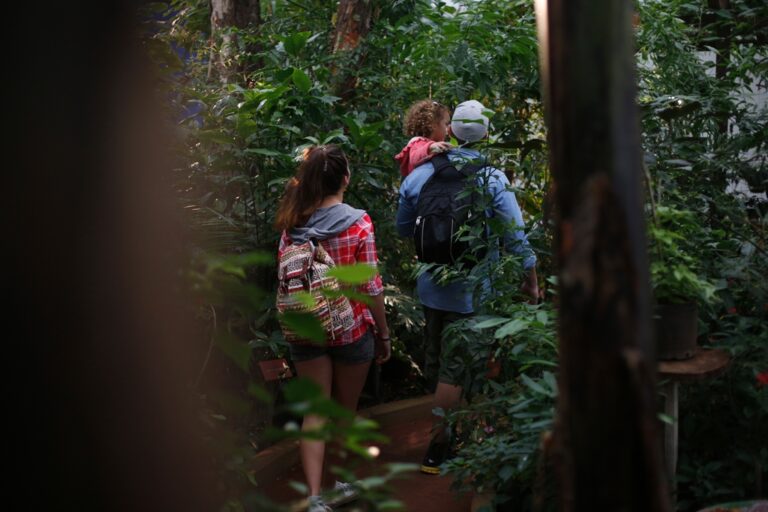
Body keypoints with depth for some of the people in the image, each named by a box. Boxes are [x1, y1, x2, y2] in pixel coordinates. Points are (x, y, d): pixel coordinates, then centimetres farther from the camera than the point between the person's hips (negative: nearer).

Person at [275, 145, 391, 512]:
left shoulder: (292, 225, -3)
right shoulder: (359, 223, -13)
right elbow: (371, 287, -11)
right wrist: (384, 333, 0)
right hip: (351, 328, -2)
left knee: (315, 413, 6)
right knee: (346, 411, 15)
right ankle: (341, 482, 30)